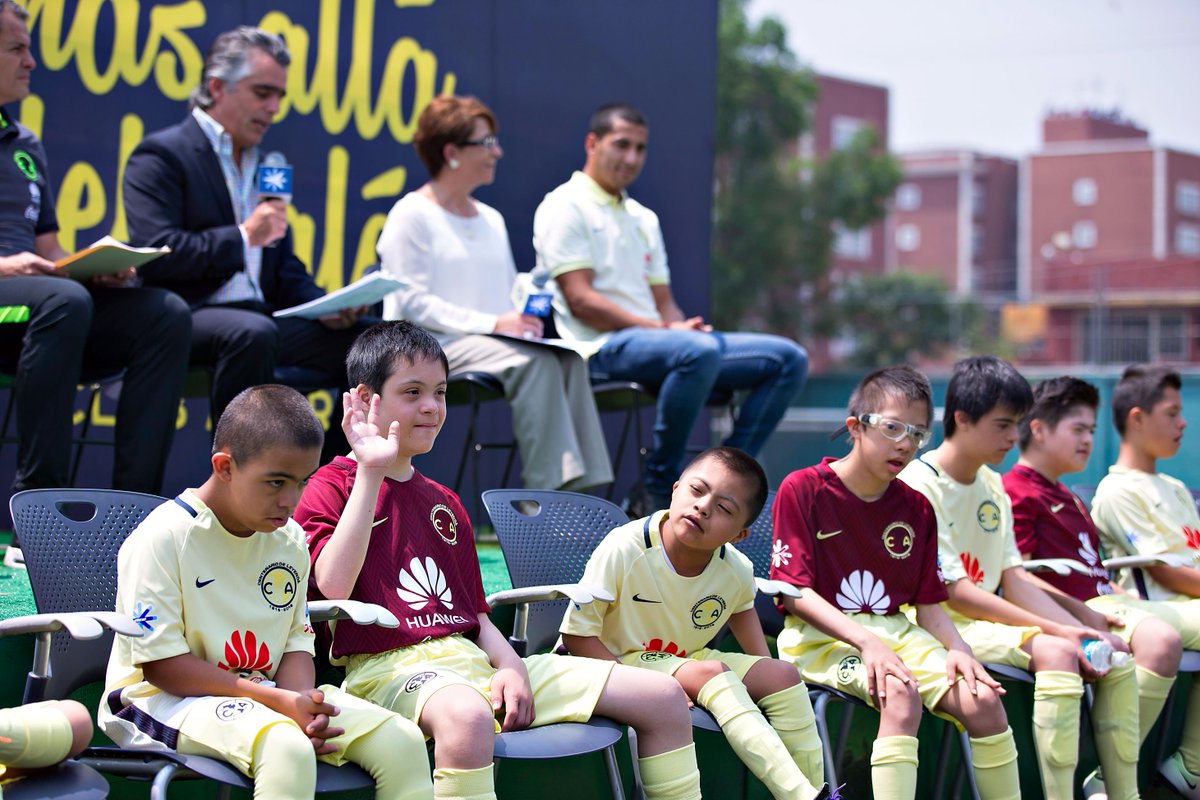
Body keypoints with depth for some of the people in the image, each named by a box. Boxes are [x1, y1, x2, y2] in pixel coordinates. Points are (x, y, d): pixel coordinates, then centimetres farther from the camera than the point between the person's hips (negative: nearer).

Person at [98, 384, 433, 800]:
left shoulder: (290, 540, 9)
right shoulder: (163, 538, -13)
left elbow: (296, 642, 11)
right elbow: (161, 665, -16)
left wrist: (301, 705, -14)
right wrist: (278, 701, -22)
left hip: (270, 693, 7)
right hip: (168, 701, -7)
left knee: (403, 740, -10)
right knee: (287, 750, -37)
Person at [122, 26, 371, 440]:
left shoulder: (265, 165, 23)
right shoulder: (161, 154, -1)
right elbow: (156, 254, -14)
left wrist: (325, 307, 3)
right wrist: (243, 237, -14)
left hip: (261, 316, 7)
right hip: (188, 315, -7)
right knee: (252, 333, -38)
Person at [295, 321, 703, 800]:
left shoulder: (445, 504, 26)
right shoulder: (331, 487, 3)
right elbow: (334, 585, -17)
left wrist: (511, 666, 1)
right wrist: (371, 472, -15)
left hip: (474, 658, 8)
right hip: (390, 666, -7)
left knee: (664, 698, 0)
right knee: (466, 714, -46)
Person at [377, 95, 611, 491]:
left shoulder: (491, 219, 23)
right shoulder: (412, 214, -1)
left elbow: (511, 292, 25)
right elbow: (412, 302, -11)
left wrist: (525, 317, -2)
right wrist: (491, 324, -20)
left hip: (490, 341, 7)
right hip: (431, 346, -7)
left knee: (568, 359, -24)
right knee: (535, 363, -32)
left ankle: (578, 486, -30)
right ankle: (545, 490, -33)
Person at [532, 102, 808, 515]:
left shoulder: (644, 218, 25)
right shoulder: (565, 208, -1)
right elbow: (580, 300, -11)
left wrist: (683, 326, -3)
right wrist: (662, 329, -15)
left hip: (655, 340, 8)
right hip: (603, 348, -8)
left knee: (788, 358, -4)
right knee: (699, 351, -40)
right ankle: (657, 490, -24)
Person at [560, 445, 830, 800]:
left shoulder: (737, 569, -9)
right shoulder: (624, 551, -27)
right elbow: (577, 635, -21)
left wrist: (763, 668, 4)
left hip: (688, 661, 6)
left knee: (783, 675, -10)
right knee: (712, 673, -29)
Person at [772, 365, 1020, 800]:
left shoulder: (916, 507, 11)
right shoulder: (803, 489, -5)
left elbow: (928, 604, 11)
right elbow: (795, 593, -11)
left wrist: (957, 649, -11)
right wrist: (866, 641, -23)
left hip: (896, 632, 5)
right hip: (820, 637, -5)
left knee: (982, 698, -17)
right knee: (901, 691, -34)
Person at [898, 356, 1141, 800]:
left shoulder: (992, 485, 14)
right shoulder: (919, 485, -13)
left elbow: (1015, 580, 10)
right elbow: (954, 593, -18)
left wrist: (1080, 630, -6)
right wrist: (1056, 629, -21)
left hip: (990, 620, 9)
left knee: (1117, 660, -2)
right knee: (1055, 653, -31)